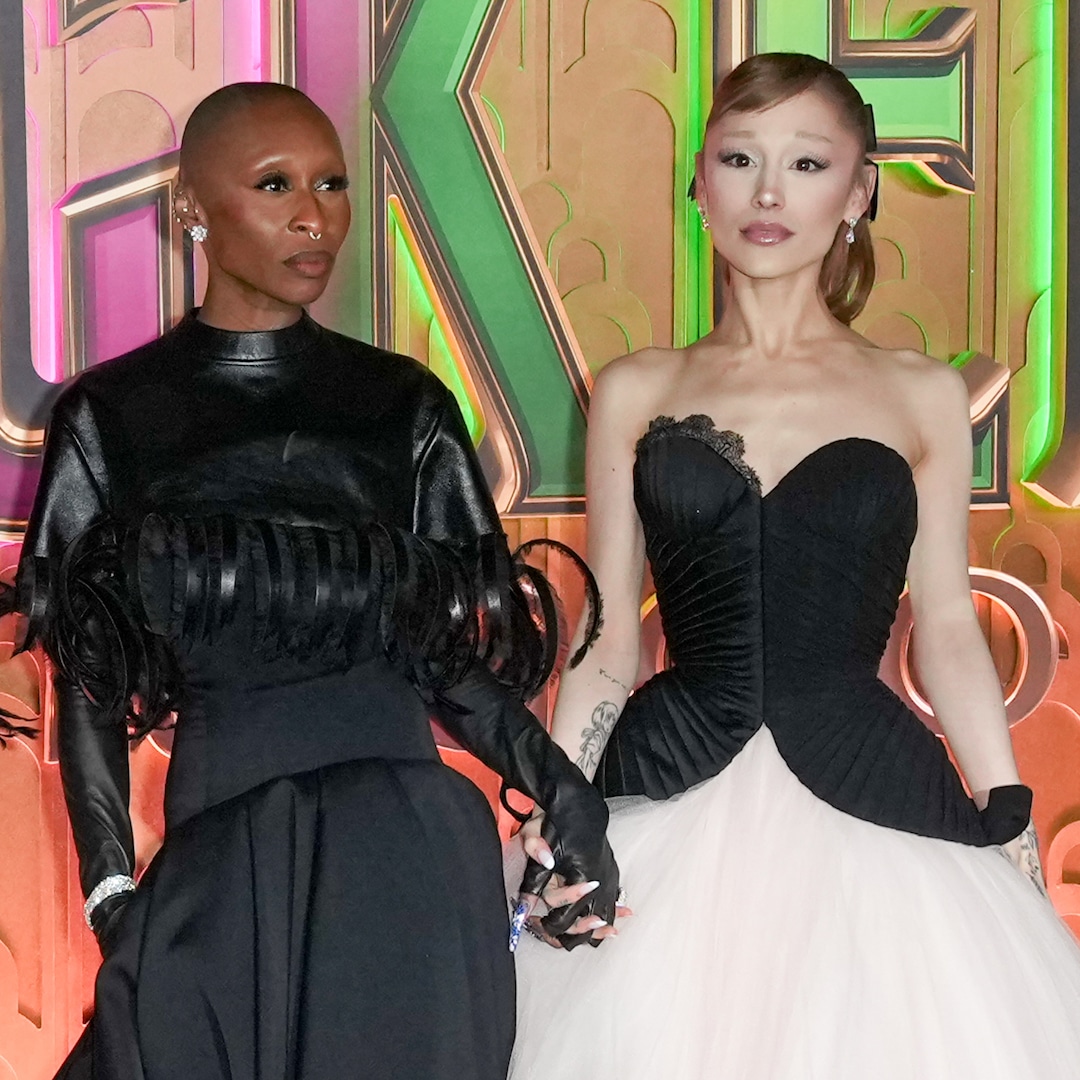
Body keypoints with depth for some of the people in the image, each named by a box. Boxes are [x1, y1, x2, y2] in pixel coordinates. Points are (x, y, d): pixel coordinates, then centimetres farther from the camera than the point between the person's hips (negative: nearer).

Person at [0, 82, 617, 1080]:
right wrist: (111, 888, -5)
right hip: (218, 847, 0)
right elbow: (85, 678, 3)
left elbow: (447, 648, 7)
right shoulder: (110, 414, 3)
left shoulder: (404, 402, 5)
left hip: (407, 837, 1)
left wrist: (557, 786, -8)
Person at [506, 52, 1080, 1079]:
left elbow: (945, 627, 7)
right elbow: (608, 637, 6)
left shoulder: (923, 394, 6)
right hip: (674, 811, 0)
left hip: (870, 801, 0)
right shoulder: (634, 392, 6)